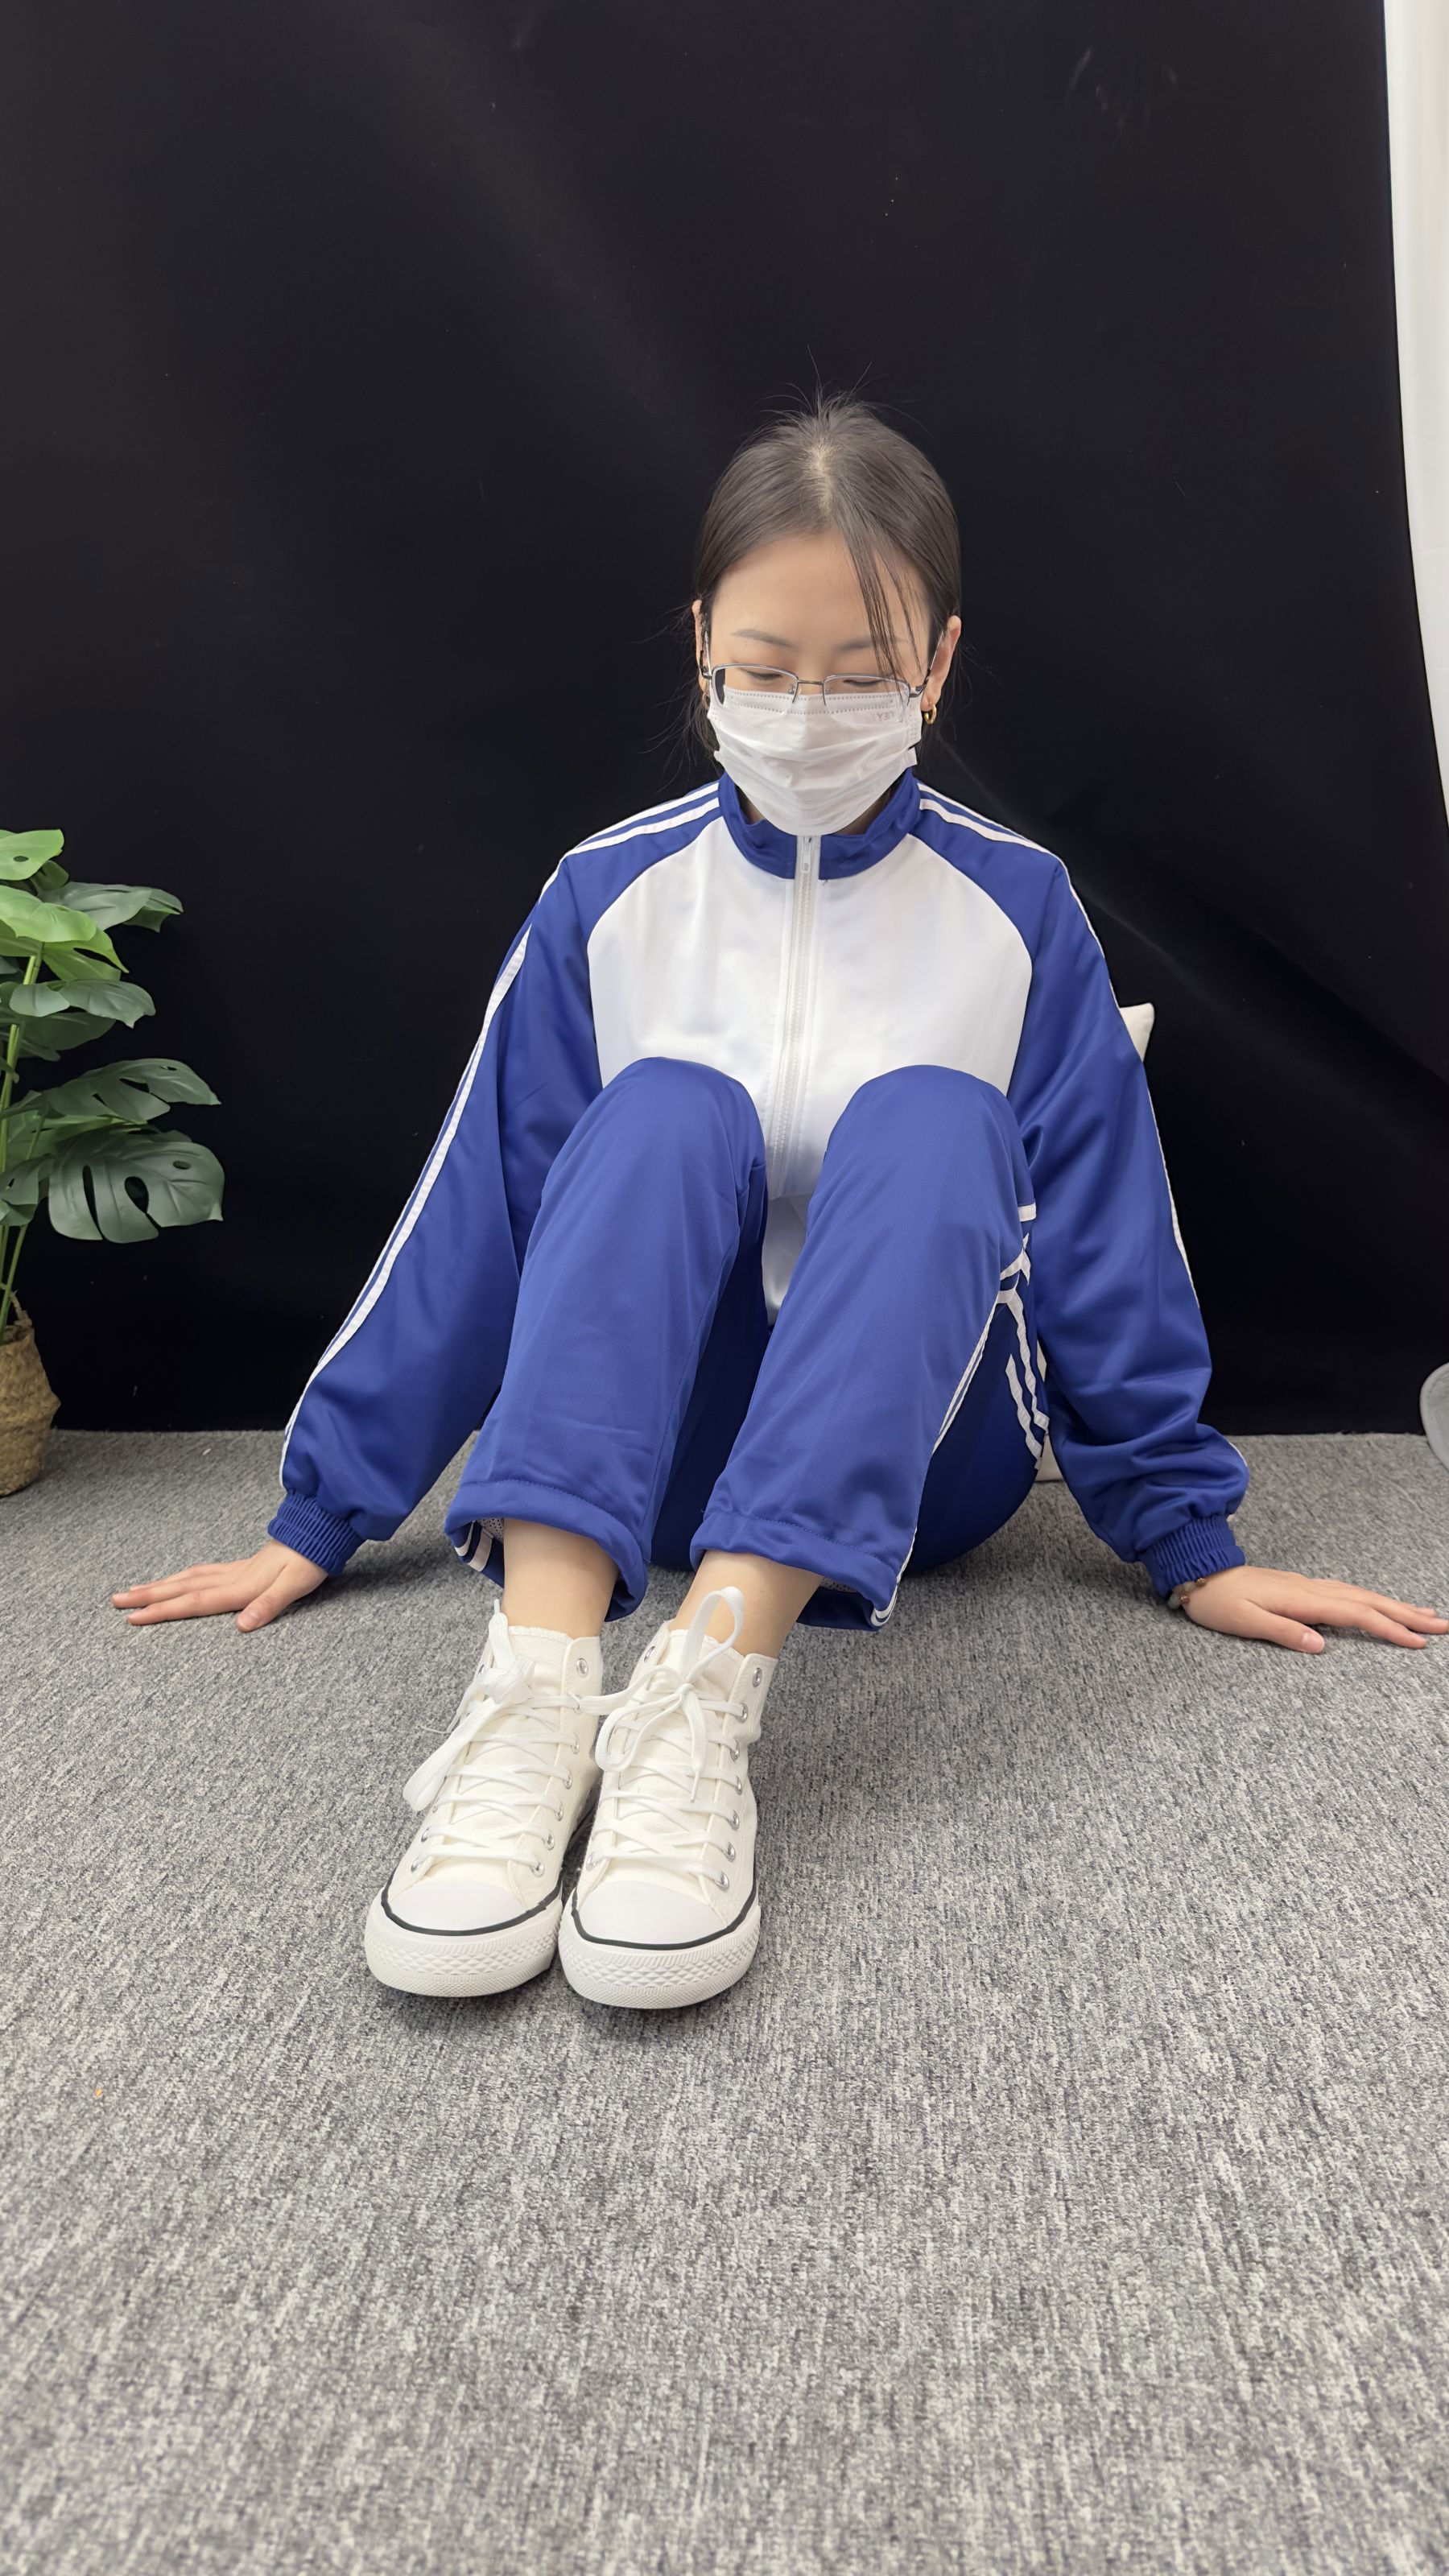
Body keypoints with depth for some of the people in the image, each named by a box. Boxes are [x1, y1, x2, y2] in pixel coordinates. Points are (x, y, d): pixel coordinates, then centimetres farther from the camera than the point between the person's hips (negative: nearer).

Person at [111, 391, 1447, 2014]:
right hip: (651, 1446, 1)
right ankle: (535, 1685, -45)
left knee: (926, 1117, -29)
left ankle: (705, 1693, -45)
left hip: (917, 1450, 0)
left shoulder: (1014, 909, -2)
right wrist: (321, 1514, 0)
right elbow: (474, 1213, -1)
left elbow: (1104, 1233, 0)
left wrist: (1191, 1541, -1)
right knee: (668, 1109, -27)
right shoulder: (608, 899, -2)